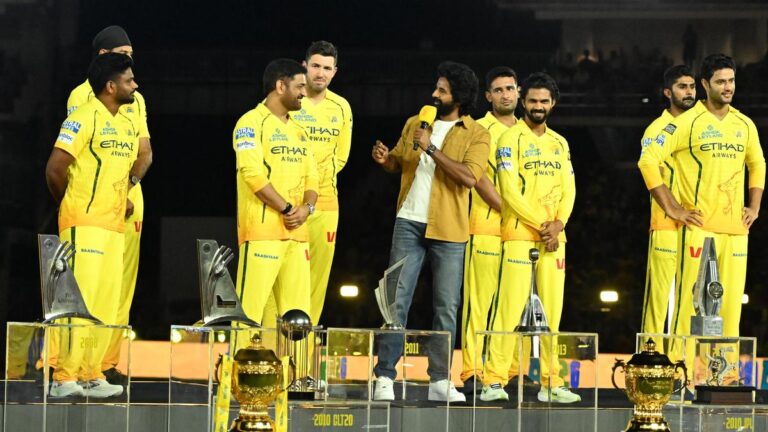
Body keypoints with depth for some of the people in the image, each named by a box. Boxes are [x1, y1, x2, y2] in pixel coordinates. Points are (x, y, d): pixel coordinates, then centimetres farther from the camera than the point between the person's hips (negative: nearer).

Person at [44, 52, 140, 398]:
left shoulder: (128, 124, 15)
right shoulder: (84, 118, -10)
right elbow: (55, 168, -13)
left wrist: (124, 198, 14)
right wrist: (72, 204, 0)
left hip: (114, 226, 8)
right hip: (84, 225, -8)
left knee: (107, 303, 7)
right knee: (81, 298, -10)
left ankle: (91, 375, 13)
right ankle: (65, 377, -8)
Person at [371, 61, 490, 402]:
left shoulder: (476, 135, -2)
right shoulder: (415, 124, 11)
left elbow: (469, 177, -17)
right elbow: (399, 163, 20)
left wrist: (431, 148, -19)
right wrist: (384, 159, -4)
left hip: (448, 231, -2)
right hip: (409, 223, 2)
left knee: (446, 306, 3)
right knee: (397, 300, -2)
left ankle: (440, 380, 11)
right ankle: (385, 376, -1)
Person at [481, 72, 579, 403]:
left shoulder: (560, 143, 18)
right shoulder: (511, 139, -1)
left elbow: (568, 190, 12)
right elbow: (510, 191, -9)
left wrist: (558, 223, -6)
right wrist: (541, 224, -13)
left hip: (553, 238, 6)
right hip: (520, 235, -6)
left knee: (552, 310, 4)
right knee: (510, 307, -11)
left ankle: (551, 382, 8)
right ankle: (494, 380, -11)